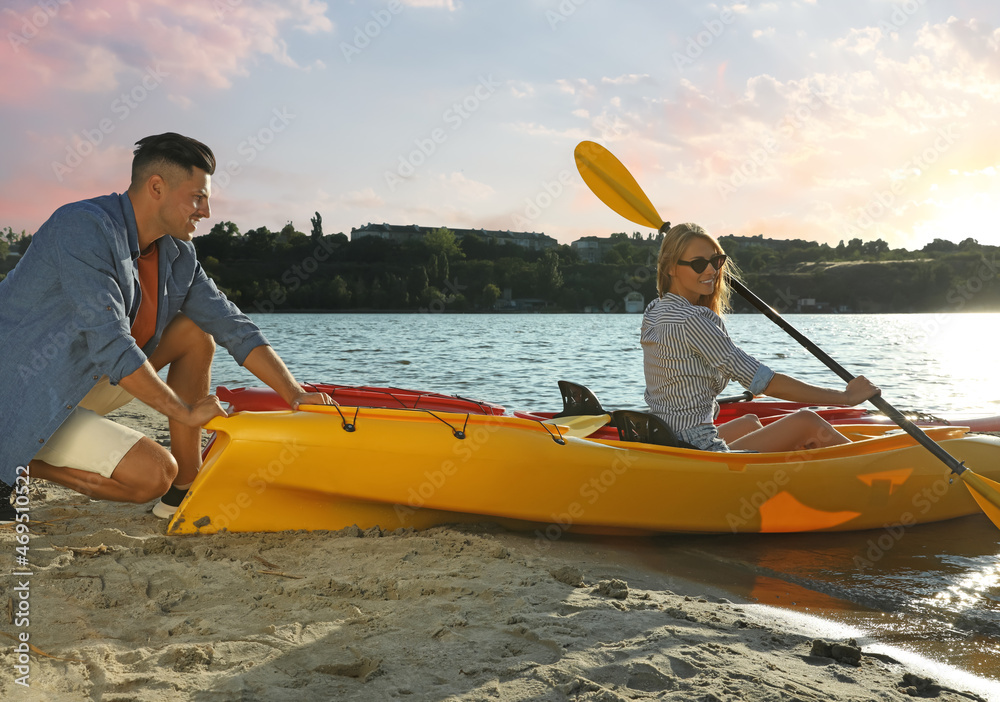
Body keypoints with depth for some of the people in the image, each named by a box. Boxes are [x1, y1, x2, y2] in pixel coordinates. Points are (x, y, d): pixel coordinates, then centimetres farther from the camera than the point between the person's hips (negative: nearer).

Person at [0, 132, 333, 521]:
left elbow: (231, 325, 1)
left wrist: (295, 394, -9)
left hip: (83, 382, 9)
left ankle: (184, 491, 3)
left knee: (196, 333, 1)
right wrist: (186, 412, -21)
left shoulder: (177, 255, 0)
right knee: (154, 472, -20)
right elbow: (110, 346, -29)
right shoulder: (84, 228, -24)